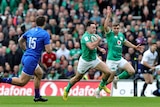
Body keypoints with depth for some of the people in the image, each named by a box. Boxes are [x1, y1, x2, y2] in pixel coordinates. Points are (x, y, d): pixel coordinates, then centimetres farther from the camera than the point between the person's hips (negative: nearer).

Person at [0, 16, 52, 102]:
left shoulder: (30, 31, 8)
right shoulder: (45, 34, -12)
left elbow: (20, 41, 22)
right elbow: (48, 50, -15)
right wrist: (50, 47, 8)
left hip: (25, 57, 8)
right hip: (32, 60, -8)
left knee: (39, 73, 27)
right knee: (22, 82, -2)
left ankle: (37, 96, 27)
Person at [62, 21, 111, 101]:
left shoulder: (92, 35, 1)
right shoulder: (85, 36, -25)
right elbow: (91, 47, -41)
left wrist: (100, 49, 10)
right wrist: (98, 40, -28)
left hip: (94, 59, 6)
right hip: (85, 60, -6)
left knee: (107, 72, -9)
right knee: (77, 78, 10)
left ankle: (102, 85, 19)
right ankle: (67, 90, 35)